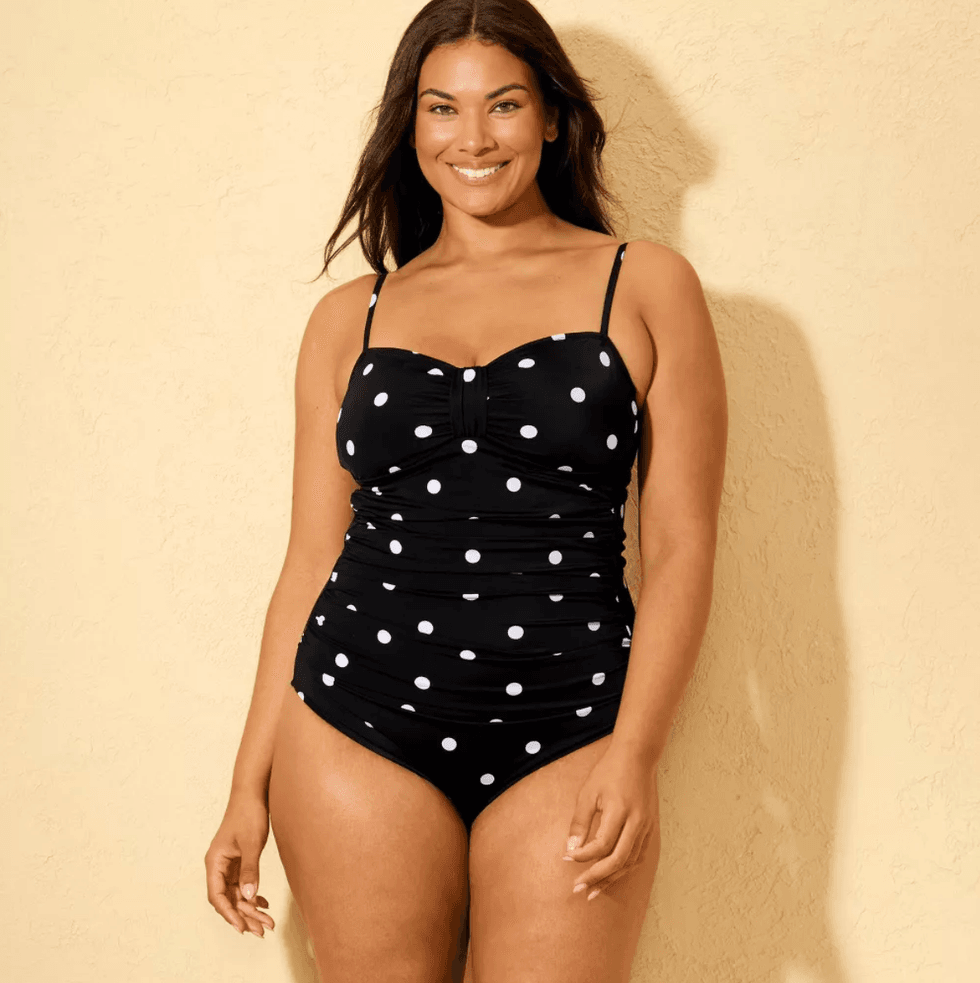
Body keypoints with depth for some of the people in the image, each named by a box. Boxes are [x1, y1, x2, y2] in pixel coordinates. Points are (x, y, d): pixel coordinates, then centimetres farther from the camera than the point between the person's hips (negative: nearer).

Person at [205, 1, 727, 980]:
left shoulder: (645, 286, 5)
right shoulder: (350, 319, 11)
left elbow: (680, 543, 0)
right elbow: (312, 559, 11)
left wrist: (633, 754, -10)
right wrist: (250, 787, 9)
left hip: (565, 738, -1)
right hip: (359, 730, 2)